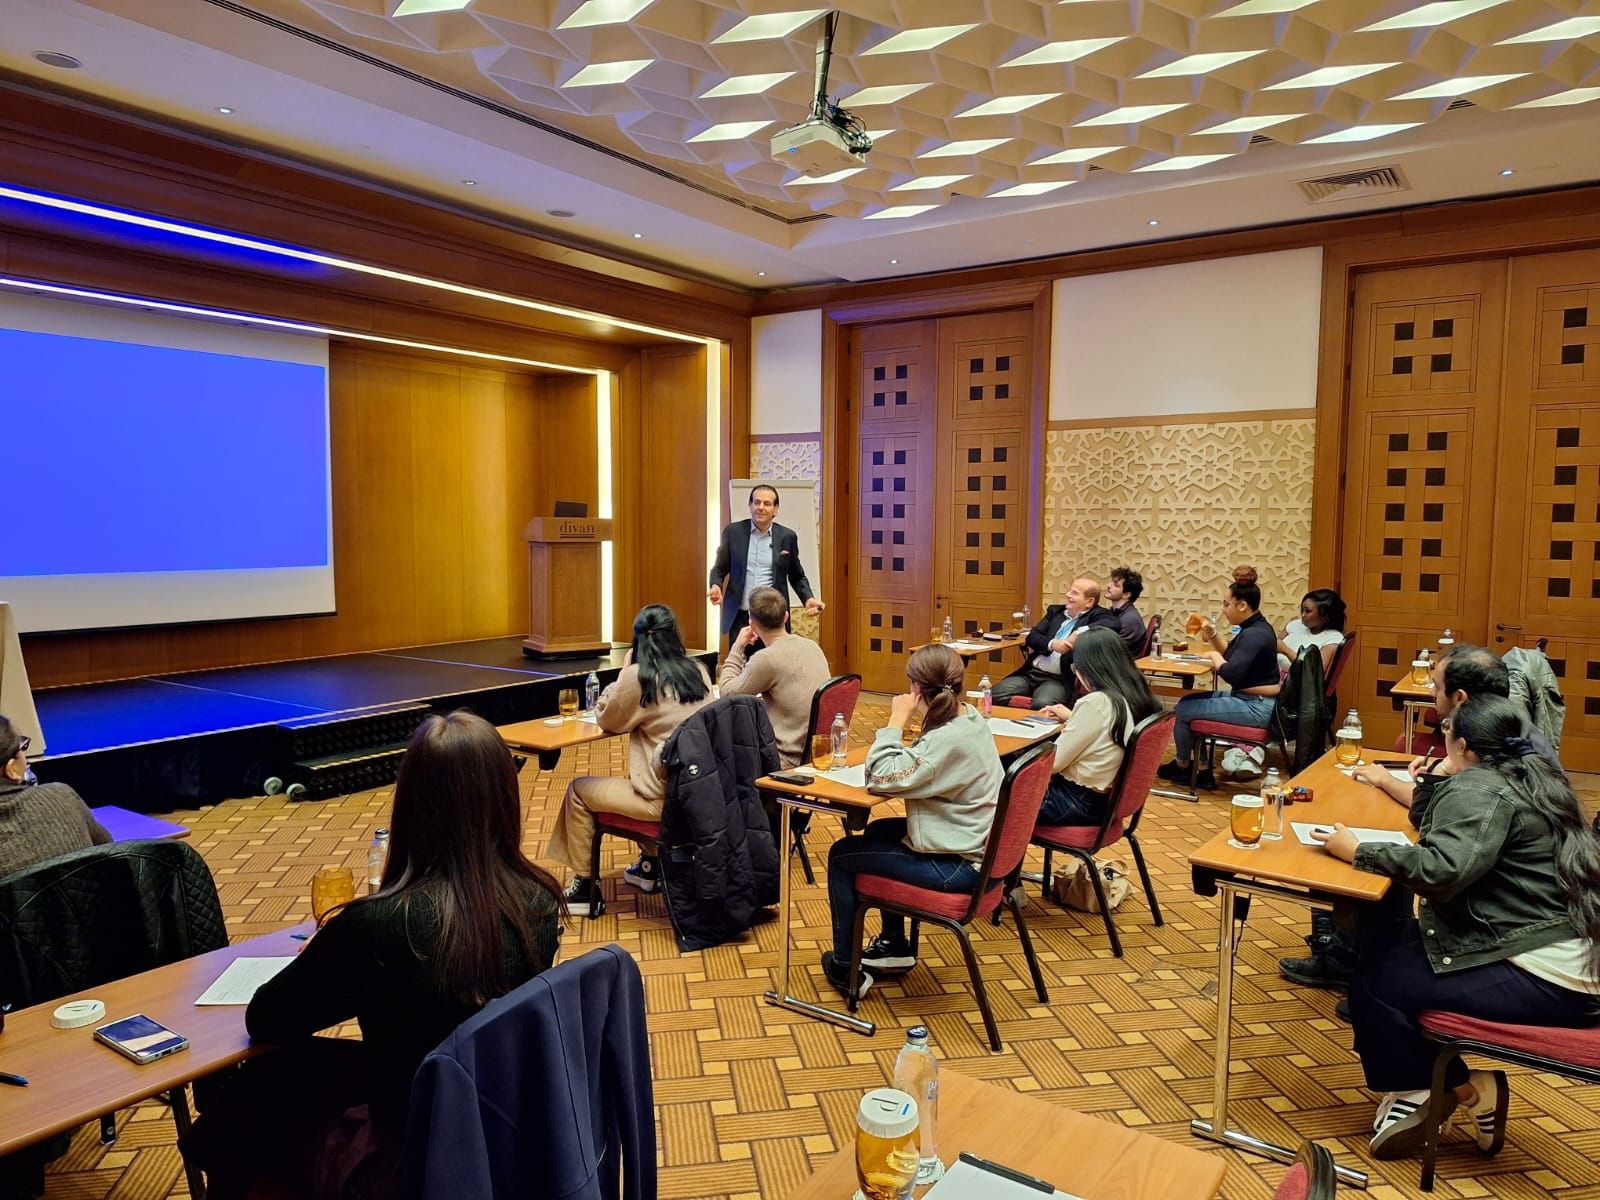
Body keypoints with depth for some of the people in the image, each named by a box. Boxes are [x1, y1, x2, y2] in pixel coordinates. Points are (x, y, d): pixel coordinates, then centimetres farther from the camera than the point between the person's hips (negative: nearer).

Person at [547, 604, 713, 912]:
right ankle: (650, 866, 43)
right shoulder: (698, 671, 4)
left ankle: (584, 888, 21)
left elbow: (607, 721, 2)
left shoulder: (638, 676, -13)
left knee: (578, 790, 15)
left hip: (666, 797, -7)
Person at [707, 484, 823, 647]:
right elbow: (720, 568, 9)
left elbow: (797, 576, 12)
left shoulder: (787, 536, 4)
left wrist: (808, 599, -6)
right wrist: (716, 587, -12)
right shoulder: (733, 532, 3)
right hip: (740, 617, 0)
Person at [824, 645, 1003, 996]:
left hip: (956, 866, -10)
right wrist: (904, 729, -5)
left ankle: (845, 968, 17)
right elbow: (916, 767, 13)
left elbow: (880, 777, -27)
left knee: (841, 855, 4)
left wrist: (896, 720, -18)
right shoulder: (970, 718, 1)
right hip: (973, 845, 10)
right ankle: (895, 947, 36)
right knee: (877, 832, 28)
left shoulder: (948, 739, -28)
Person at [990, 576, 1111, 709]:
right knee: (994, 695, -17)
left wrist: (1081, 632, -25)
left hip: (1059, 680, -5)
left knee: (1042, 705, -36)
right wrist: (1052, 644, -14)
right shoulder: (1055, 611, 17)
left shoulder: (1095, 616, 4)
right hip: (1030, 673, 5)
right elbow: (1032, 637, 7)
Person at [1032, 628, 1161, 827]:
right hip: (1106, 800, 9)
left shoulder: (1096, 703, -26)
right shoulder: (1137, 695, -1)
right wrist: (1073, 718, 27)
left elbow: (1052, 762, -19)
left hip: (1078, 803, -9)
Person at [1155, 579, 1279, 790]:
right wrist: (1212, 636, 7)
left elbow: (1231, 674, -27)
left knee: (1185, 709, -8)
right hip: (1249, 699, 11)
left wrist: (1214, 655, -9)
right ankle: (1201, 770, 10)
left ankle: (1182, 765, 18)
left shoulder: (1255, 634, -21)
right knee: (1189, 701, 10)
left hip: (1255, 707, -11)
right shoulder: (1254, 628, 10)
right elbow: (1231, 658, 22)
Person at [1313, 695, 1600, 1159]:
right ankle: (1416, 1086, 12)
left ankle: (1468, 1091, 8)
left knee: (1376, 981, -11)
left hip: (1545, 978, -11)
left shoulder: (1478, 789, -16)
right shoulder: (1531, 778, 15)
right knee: (1387, 944, 10)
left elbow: (1443, 868, -31)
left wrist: (1358, 852, -21)